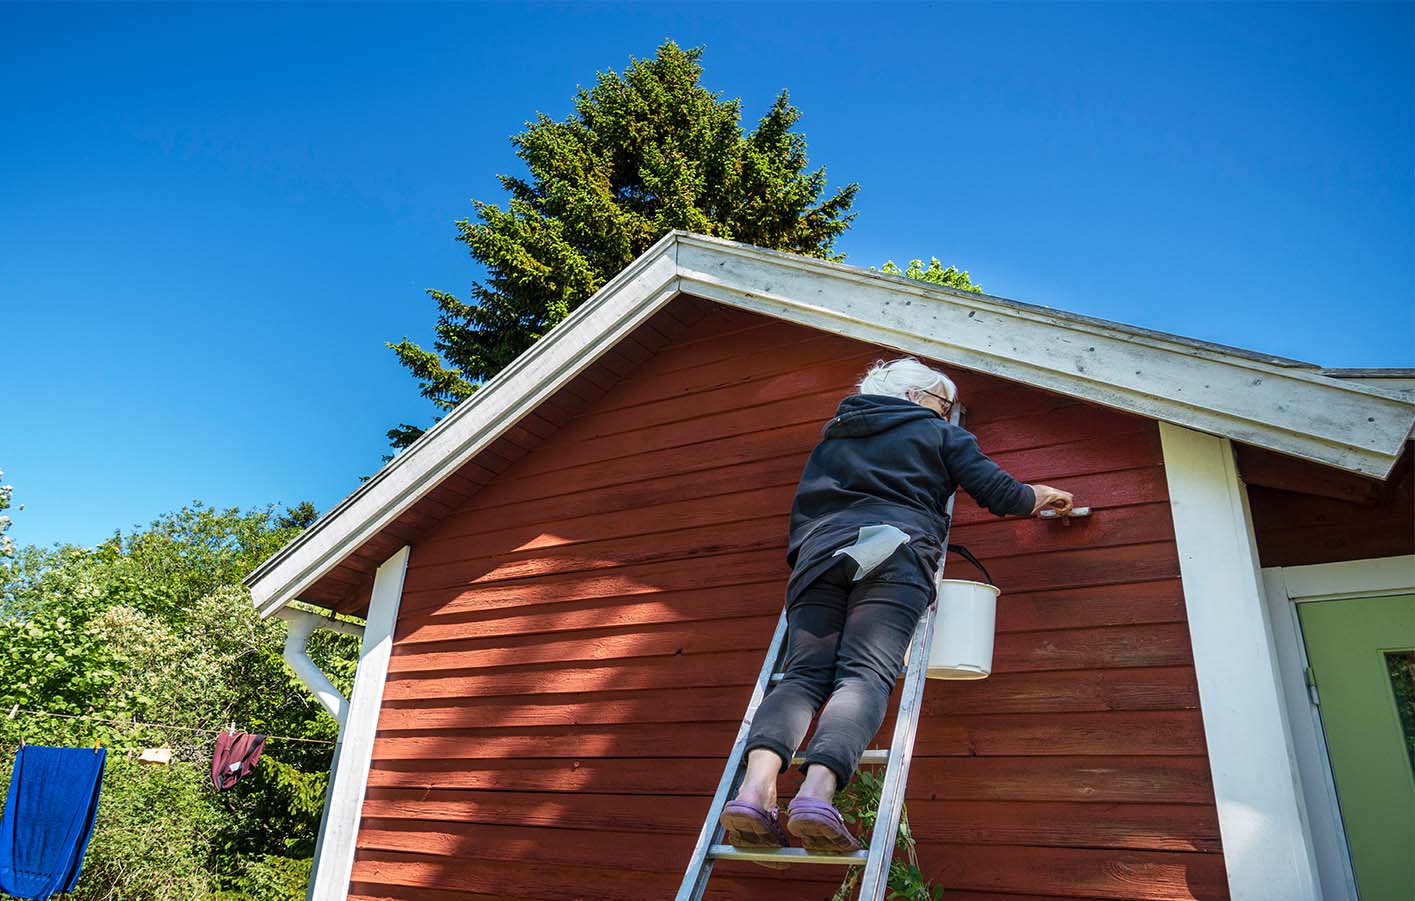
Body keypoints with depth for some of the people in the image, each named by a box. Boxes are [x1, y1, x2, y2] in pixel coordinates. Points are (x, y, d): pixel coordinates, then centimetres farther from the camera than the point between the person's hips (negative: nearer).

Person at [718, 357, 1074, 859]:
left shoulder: (832, 437, 34)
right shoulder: (940, 434, 23)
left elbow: (800, 509, 35)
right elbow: (998, 492, 18)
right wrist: (1043, 496, 37)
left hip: (818, 554, 4)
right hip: (895, 556, -3)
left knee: (803, 675, -9)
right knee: (865, 675, -17)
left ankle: (755, 787, -34)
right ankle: (817, 790, -43)